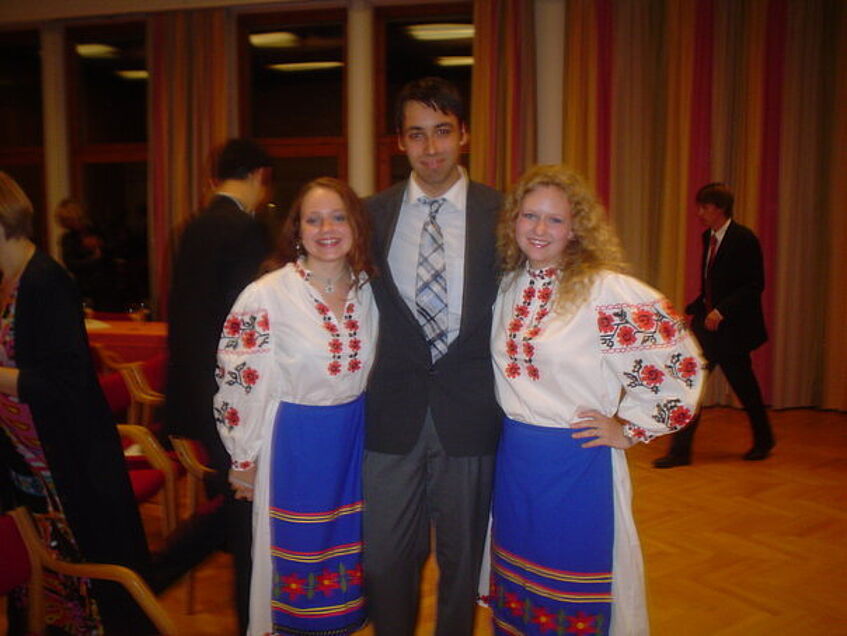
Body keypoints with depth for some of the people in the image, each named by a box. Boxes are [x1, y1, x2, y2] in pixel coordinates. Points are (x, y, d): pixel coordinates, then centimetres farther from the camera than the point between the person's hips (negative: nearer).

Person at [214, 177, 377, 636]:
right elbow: (238, 383, -10)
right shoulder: (266, 296, -16)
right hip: (293, 444, -4)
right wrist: (244, 459, -4)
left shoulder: (368, 290, -1)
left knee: (346, 549, 19)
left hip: (354, 441, 5)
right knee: (294, 552, 12)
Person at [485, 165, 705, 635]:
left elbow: (681, 362, -13)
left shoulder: (606, 290, -15)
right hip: (513, 459, 5)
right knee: (516, 590, 20)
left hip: (578, 463, -5)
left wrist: (629, 428, -9)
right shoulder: (508, 286, 3)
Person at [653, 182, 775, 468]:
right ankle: (680, 450, 8)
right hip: (707, 321, 7)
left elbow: (755, 285, -17)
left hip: (732, 327, -7)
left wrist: (722, 311, -24)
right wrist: (694, 308, 5)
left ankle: (763, 441, 33)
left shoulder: (744, 239, -13)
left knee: (744, 386, 8)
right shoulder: (708, 237, 10)